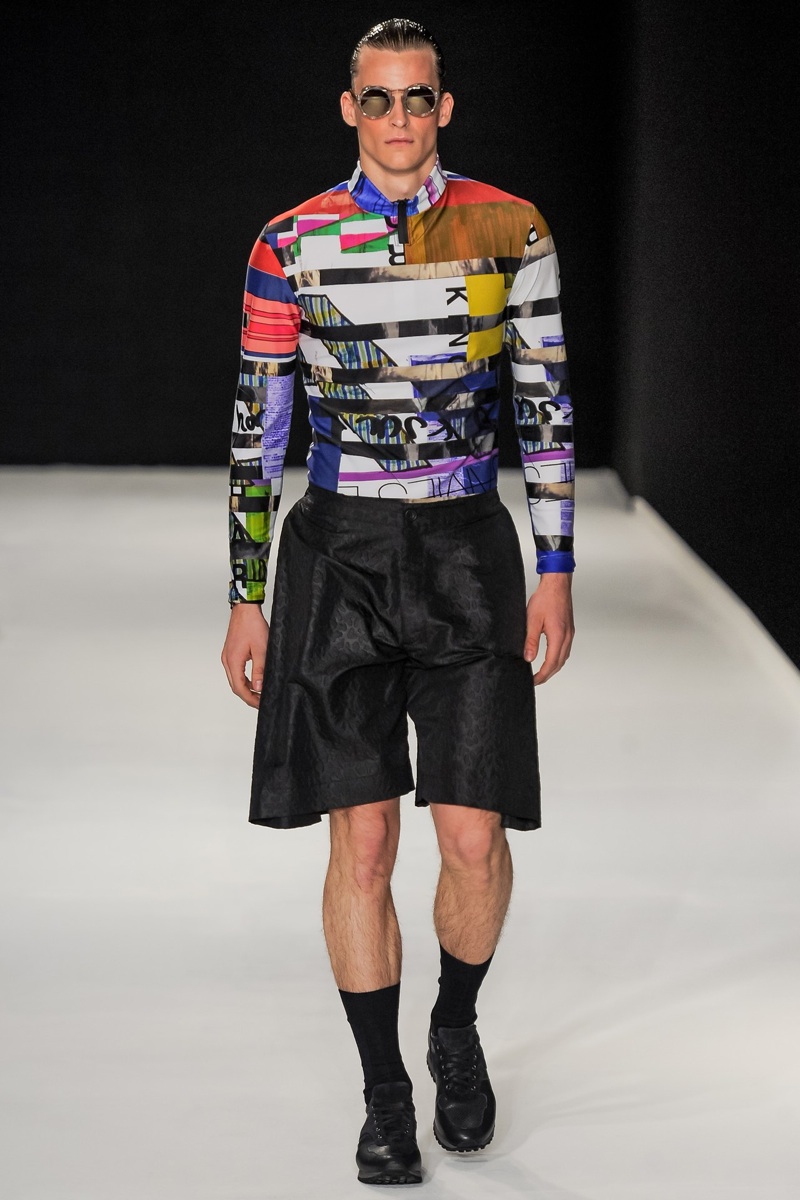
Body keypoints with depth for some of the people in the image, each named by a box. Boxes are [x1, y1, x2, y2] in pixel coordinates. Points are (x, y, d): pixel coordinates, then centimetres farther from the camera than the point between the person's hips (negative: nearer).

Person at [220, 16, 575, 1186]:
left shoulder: (510, 230, 0)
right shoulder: (292, 245, 0)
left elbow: (547, 408, 3)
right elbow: (256, 432, 4)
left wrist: (555, 574, -2)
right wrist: (246, 601, 2)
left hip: (468, 555, 0)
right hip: (338, 555, 0)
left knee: (475, 835, -4)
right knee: (363, 839, -2)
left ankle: (457, 1030, 26)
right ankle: (385, 1091, 14)